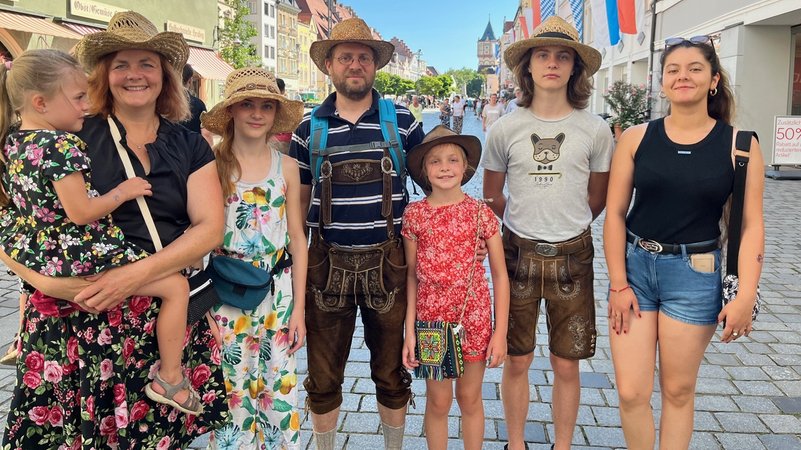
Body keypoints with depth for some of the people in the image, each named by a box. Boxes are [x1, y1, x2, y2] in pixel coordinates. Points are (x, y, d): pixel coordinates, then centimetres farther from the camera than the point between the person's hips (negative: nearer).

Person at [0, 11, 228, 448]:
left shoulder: (189, 145, 8)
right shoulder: (71, 137, 1)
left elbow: (210, 227, -3)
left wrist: (138, 273, -16)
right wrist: (44, 278, -18)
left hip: (168, 319, 2)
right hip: (79, 317, -1)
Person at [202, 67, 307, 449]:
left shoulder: (286, 167, 2)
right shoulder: (212, 164, -5)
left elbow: (297, 239, 5)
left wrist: (299, 308, 3)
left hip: (278, 291, 2)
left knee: (278, 389, 10)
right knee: (231, 392, 7)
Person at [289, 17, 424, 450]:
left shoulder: (402, 121, 1)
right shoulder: (309, 127, 4)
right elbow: (298, 200, 10)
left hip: (387, 263, 0)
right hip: (327, 264, 1)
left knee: (391, 373, 13)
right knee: (323, 377, 12)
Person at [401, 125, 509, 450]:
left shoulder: (481, 213, -6)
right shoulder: (414, 215, -4)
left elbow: (500, 276, -1)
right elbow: (412, 275, 0)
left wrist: (500, 332, -3)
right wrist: (409, 331, -2)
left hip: (474, 319, 0)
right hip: (431, 319, 0)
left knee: (470, 398, 15)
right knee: (438, 401, 13)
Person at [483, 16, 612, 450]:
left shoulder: (595, 130, -3)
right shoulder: (505, 128, -3)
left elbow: (596, 198, 10)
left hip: (571, 255, 0)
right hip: (518, 252, 0)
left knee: (566, 365, 9)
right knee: (517, 361, 10)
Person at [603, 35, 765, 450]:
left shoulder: (738, 145, -2)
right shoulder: (636, 138, -1)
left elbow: (751, 225, -2)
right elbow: (615, 213, -1)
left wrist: (745, 295, -9)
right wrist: (618, 283, -5)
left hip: (695, 275, -1)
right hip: (634, 267, 1)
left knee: (677, 390, 12)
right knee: (631, 392, 3)